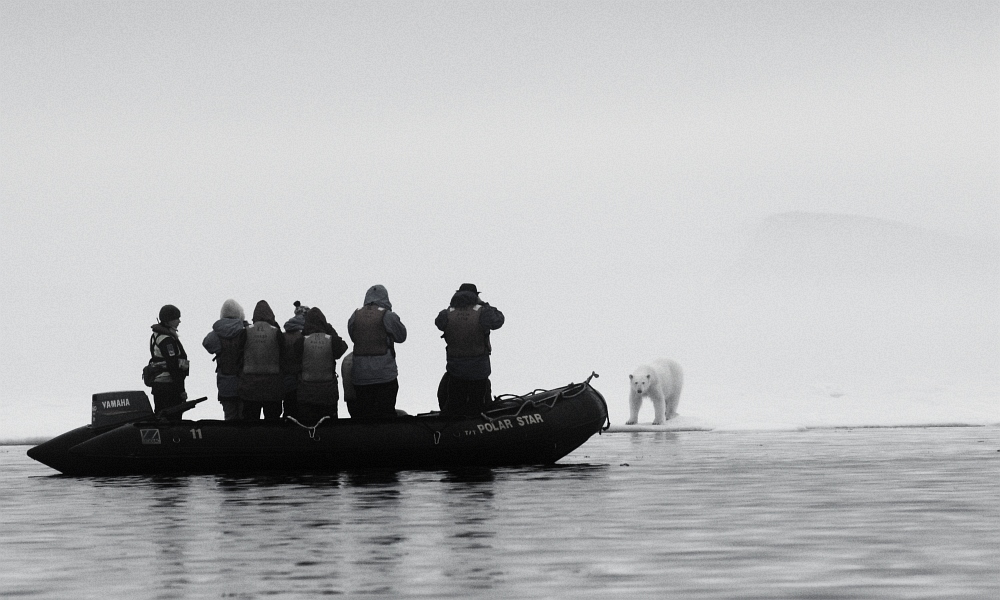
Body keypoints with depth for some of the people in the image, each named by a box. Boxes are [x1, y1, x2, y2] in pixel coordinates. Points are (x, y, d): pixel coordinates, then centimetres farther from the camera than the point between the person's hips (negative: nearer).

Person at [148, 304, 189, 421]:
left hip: (157, 383, 10)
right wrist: (181, 390, -17)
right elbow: (173, 366, -20)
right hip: (168, 384, -10)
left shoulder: (156, 335, 13)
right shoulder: (167, 339, -17)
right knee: (173, 419, -7)